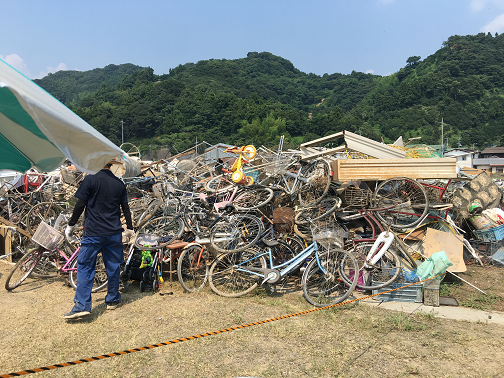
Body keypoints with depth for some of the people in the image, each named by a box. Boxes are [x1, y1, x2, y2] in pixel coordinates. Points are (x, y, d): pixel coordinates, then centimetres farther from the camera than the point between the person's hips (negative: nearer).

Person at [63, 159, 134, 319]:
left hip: (94, 233, -4)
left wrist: (70, 225, 3)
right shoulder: (119, 183, 6)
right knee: (113, 266, 13)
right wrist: (129, 228, 20)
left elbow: (80, 205, -8)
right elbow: (125, 208, 10)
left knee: (85, 267, 3)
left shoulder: (90, 179, -7)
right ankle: (113, 300, 24)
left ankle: (82, 306, 0)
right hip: (114, 233, 4)